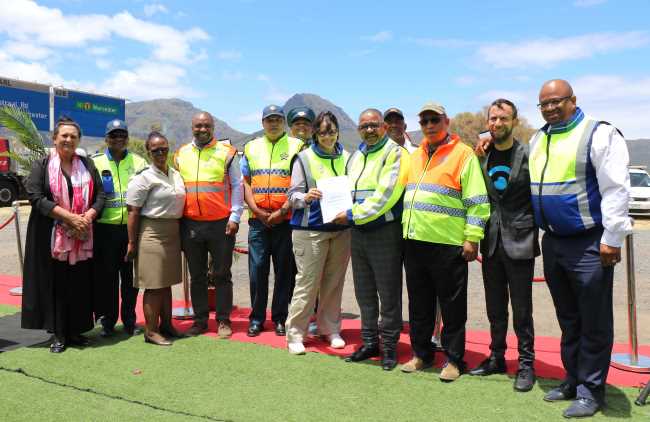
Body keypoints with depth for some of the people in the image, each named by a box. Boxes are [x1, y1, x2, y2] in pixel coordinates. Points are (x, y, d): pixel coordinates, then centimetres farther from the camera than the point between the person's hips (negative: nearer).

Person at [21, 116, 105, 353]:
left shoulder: (88, 165, 11)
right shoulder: (42, 165, 2)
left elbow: (100, 194, 6)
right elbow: (35, 196, -8)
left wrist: (88, 216, -13)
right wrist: (68, 216, -17)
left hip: (82, 236, 3)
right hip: (52, 235, -2)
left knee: (80, 285, 5)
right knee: (56, 285, 2)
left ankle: (76, 332, 16)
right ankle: (59, 335, 11)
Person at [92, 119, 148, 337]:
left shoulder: (139, 162, 10)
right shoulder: (95, 163, 6)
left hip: (132, 227, 1)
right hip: (105, 228, -1)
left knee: (130, 276, 8)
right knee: (106, 276, 4)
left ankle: (129, 319, 22)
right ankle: (108, 321, 18)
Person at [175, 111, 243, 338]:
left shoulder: (226, 152, 1)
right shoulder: (181, 154, 11)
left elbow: (237, 186, 2)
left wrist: (235, 217, -5)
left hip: (221, 224, -3)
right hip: (190, 224, 3)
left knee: (222, 274, 5)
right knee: (197, 276, 11)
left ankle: (224, 320, 15)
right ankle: (200, 320, 22)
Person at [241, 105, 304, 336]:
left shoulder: (296, 146, 4)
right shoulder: (251, 148, 14)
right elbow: (245, 182, 9)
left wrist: (283, 211, -11)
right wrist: (257, 211, -4)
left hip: (286, 220, -2)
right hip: (258, 220, 2)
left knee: (285, 270, 3)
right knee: (257, 269, 4)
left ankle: (280, 318, 16)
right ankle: (256, 318, 17)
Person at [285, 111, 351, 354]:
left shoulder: (347, 158, 10)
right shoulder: (304, 158, 3)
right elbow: (293, 195, -1)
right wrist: (305, 197, -23)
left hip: (341, 229, 3)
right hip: (311, 229, -3)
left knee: (334, 281, 9)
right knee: (307, 281, -4)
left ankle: (330, 329, 23)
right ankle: (295, 333, 6)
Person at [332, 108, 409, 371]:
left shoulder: (394, 153, -8)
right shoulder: (355, 157, 16)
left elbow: (385, 195, -18)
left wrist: (353, 215, -14)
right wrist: (347, 215, 5)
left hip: (385, 232, -7)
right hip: (358, 233, 7)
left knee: (388, 294, 2)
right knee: (364, 292, 14)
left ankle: (389, 345, 15)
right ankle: (369, 342, 26)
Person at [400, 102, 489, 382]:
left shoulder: (463, 154, -3)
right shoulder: (415, 155, 17)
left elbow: (477, 201, -7)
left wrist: (472, 238, -13)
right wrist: (405, 231, 19)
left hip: (448, 244, -6)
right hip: (414, 242, 6)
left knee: (452, 306, 4)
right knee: (419, 304, 14)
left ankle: (454, 359, 16)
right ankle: (421, 354, 27)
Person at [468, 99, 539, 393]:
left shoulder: (528, 155, -4)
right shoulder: (481, 156, 7)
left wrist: (534, 235, -6)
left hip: (519, 243, -4)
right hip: (491, 244, 4)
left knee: (521, 309, 4)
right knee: (495, 308, 14)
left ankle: (526, 364, 17)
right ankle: (497, 357, 28)